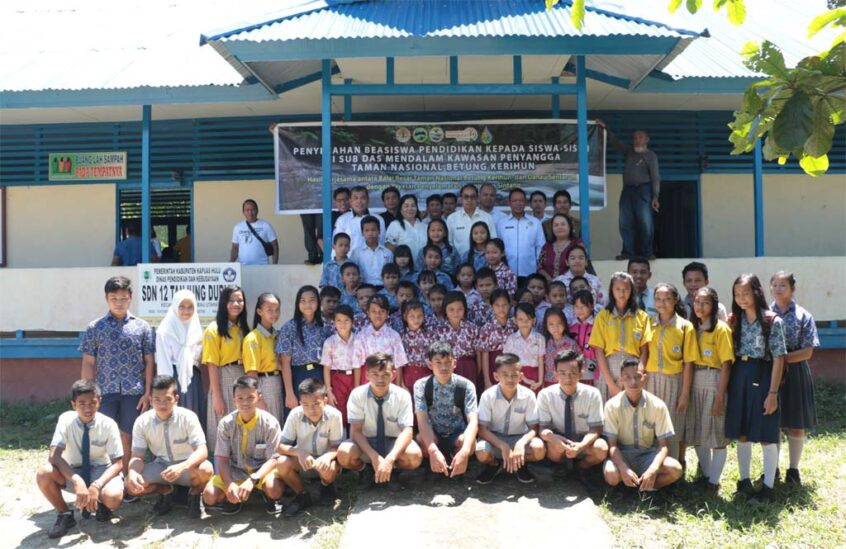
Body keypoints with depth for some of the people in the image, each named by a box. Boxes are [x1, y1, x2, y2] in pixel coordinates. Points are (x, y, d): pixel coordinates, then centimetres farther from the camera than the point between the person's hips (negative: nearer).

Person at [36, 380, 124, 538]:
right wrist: (77, 481, -39)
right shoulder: (66, 420, -14)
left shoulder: (108, 424, -16)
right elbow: (55, 456, -24)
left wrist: (96, 486, -32)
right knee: (43, 473, -29)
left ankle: (101, 504, 5)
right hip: (72, 472, 2)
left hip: (101, 472, -2)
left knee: (113, 497, -35)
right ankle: (65, 515, -4)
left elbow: (117, 463, -15)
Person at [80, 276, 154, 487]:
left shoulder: (142, 327, 4)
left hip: (133, 392, 0)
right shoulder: (95, 327, 4)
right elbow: (88, 363, 5)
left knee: (127, 438, 6)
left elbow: (149, 362, 5)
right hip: (105, 392, 0)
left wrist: (147, 393, 0)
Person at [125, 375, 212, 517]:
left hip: (187, 467, -3)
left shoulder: (188, 417, -20)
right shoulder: (142, 422, -12)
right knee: (131, 484, -23)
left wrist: (181, 467, -47)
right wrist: (132, 473, -37)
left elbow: (202, 451, -27)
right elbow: (137, 456, -12)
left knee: (205, 469, -36)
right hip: (160, 467, 3)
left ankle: (194, 494, 0)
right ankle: (165, 491, 8)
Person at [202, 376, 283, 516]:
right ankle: (234, 498, 9)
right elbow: (222, 459, -10)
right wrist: (230, 484, -29)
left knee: (274, 489, -34)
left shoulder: (270, 423, -15)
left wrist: (252, 480, -33)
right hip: (235, 471, 2)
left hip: (261, 470, -2)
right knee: (209, 496, -23)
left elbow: (272, 459, -16)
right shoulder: (226, 424, -9)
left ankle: (268, 497, 4)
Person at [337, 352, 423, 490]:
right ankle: (364, 470, 4)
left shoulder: (402, 396, -16)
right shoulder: (357, 395, -15)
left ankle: (393, 471, 3)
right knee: (344, 454, -32)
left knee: (414, 456, -32)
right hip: (366, 443, 1)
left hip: (393, 443, 0)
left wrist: (390, 459, -40)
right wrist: (374, 456, -32)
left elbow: (407, 431, -23)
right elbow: (356, 431, -17)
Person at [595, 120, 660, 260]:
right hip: (627, 190, 5)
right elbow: (615, 142, 21)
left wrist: (655, 197, -12)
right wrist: (605, 128, 6)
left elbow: (655, 177, -3)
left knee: (645, 223, -8)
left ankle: (647, 253, -6)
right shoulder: (629, 150, 17)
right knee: (626, 223, -1)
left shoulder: (650, 155, 3)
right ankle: (628, 252, 1)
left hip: (643, 190, -5)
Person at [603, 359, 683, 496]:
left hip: (648, 454, 1)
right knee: (611, 474, -33)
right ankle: (642, 484, 1)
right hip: (622, 454, -1)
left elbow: (663, 445, -8)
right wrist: (624, 469, -30)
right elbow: (612, 444, -11)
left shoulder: (658, 405, -11)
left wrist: (653, 470, -27)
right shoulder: (612, 405, -13)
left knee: (675, 469, -28)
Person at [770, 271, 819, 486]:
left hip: (794, 373, -1)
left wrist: (782, 358, -17)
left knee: (796, 425, 7)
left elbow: (807, 352, -7)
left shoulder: (803, 316, -2)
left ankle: (794, 469, 20)